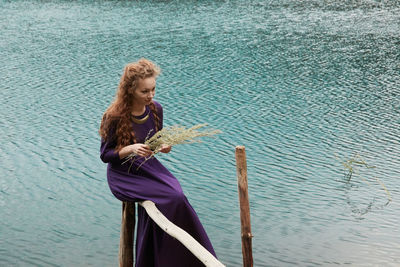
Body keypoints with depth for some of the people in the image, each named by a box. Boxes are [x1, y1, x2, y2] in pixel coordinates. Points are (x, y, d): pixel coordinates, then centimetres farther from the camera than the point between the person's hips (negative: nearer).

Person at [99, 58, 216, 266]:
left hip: (149, 167, 6)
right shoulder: (115, 117, -16)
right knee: (173, 198, -25)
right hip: (123, 175, -5)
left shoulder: (155, 109, 0)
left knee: (176, 193, -23)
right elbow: (105, 154, -10)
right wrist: (131, 149, -27)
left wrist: (163, 146, -9)